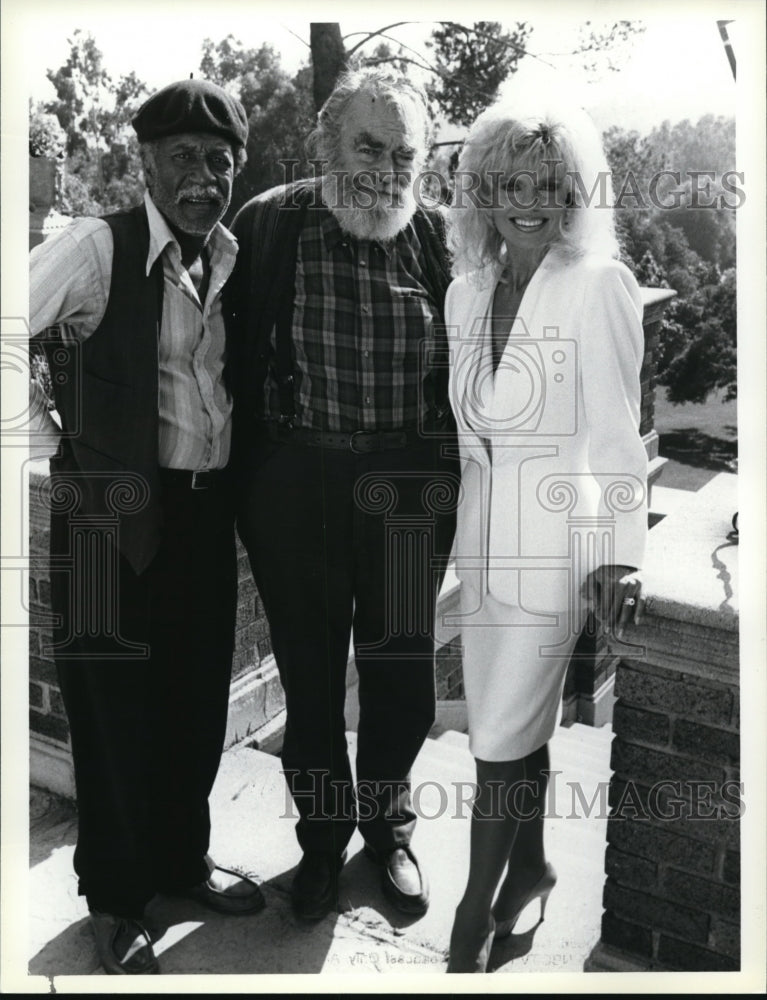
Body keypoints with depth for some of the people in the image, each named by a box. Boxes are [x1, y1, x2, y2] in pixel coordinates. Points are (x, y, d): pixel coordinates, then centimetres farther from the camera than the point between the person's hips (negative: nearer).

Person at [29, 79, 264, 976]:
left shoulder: (235, 259, 7)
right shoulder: (96, 247, -11)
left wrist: (242, 468, 6)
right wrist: (50, 442, -9)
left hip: (209, 505, 6)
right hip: (116, 510, -5)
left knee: (199, 693, 16)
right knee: (116, 704, 6)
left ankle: (182, 859, 38)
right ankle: (114, 899, 26)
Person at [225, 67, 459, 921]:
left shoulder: (439, 238, 0)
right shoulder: (266, 226, -4)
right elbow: (239, 362, -1)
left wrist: (455, 482, 1)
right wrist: (244, 488, -3)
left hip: (409, 488, 1)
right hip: (295, 482, -1)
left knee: (402, 672, 14)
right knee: (310, 672, 13)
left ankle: (388, 826, 39)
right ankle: (322, 835, 36)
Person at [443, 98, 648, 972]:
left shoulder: (598, 285, -9)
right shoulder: (466, 292, 9)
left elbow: (615, 431, -12)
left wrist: (618, 554, -18)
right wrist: (470, 517, 12)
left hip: (560, 532, -5)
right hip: (485, 529, 6)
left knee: (503, 735, 0)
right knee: (513, 719, 15)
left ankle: (476, 909, 20)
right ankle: (529, 866, 38)